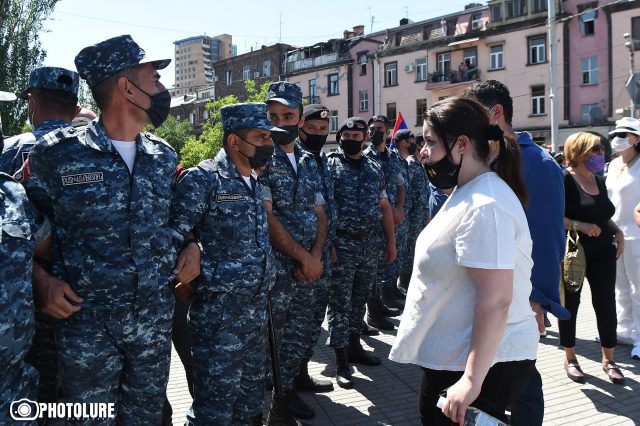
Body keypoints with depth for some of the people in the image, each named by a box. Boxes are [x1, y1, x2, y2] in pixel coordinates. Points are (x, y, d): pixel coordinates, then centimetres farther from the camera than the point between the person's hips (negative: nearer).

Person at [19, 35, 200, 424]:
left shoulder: (165, 156, 6)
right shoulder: (57, 153, -7)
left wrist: (192, 246, 3)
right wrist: (41, 280, -13)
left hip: (156, 318, 4)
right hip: (86, 321, -3)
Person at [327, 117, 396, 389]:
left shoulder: (374, 169, 12)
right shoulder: (329, 165, -5)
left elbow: (384, 207, 15)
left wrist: (391, 242, 11)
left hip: (369, 244, 5)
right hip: (342, 244, -5)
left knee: (359, 299, 16)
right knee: (340, 303, 0)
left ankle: (354, 346, 31)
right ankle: (341, 362, 7)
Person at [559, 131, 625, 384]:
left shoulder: (599, 181, 11)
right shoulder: (566, 180, -12)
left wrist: (618, 232, 6)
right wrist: (579, 225, -29)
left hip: (603, 253, 6)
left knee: (606, 305, 6)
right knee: (570, 305, 7)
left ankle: (608, 359, 19)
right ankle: (570, 358, 20)